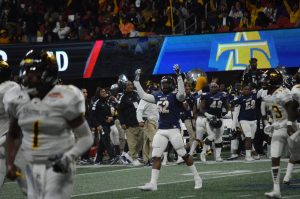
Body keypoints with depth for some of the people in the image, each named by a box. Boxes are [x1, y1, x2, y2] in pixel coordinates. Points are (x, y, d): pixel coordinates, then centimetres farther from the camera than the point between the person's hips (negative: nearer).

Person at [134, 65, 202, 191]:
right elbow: (143, 95, 19)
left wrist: (178, 76, -32)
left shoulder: (175, 96, -7)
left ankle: (197, 179, 9)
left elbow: (182, 93, -30)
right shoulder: (158, 96, 13)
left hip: (173, 129, -6)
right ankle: (153, 183, 0)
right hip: (161, 131, 6)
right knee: (156, 156, 0)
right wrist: (136, 80, 17)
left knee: (184, 155, -2)